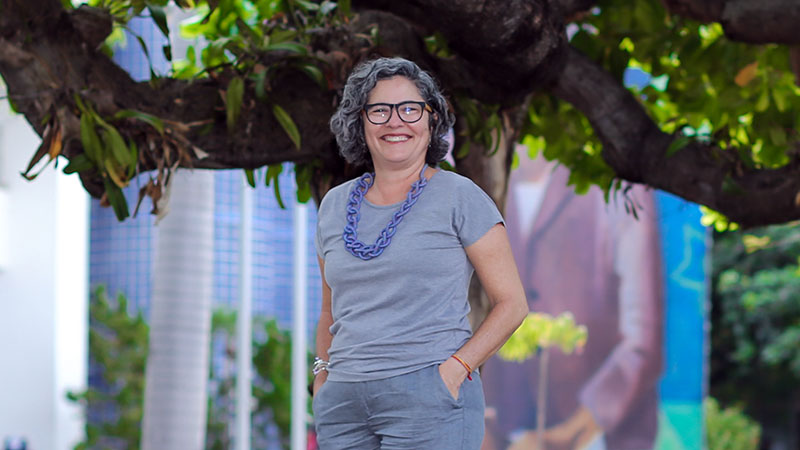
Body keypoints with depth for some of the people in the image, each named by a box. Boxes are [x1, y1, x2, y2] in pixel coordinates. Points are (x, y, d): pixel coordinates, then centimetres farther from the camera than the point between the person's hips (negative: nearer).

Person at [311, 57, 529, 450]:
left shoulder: (459, 197, 1)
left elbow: (511, 304, -1)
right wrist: (321, 385, 11)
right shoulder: (335, 205, 14)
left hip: (430, 402, -4)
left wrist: (455, 369, -12)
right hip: (344, 402, 4)